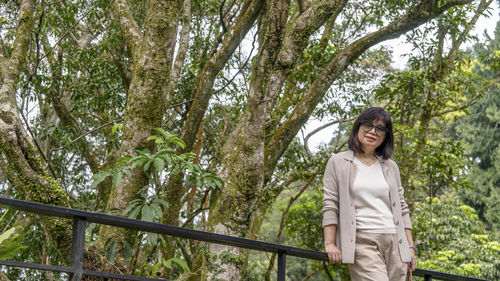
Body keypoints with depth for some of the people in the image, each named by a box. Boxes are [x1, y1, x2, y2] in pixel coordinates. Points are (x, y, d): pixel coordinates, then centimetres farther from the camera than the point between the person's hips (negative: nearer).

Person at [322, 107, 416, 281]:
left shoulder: (391, 167, 19)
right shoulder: (338, 163, 7)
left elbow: (402, 209, 19)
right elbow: (330, 206, 1)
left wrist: (410, 246, 12)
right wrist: (330, 244, -7)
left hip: (394, 243, 5)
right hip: (361, 242, -5)